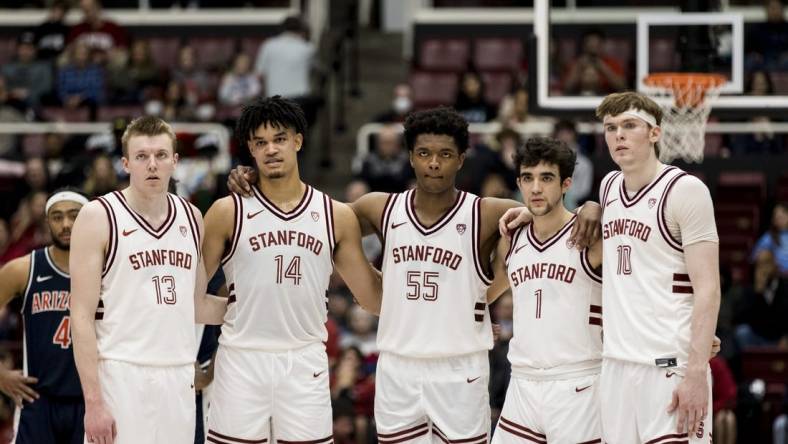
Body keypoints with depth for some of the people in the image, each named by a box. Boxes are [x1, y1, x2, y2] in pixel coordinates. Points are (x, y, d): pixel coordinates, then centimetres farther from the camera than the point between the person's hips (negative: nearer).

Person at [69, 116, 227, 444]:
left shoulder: (191, 218, 12)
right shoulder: (98, 217, -4)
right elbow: (82, 317, -9)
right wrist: (93, 401, -15)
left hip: (179, 378, 5)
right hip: (121, 376, -5)